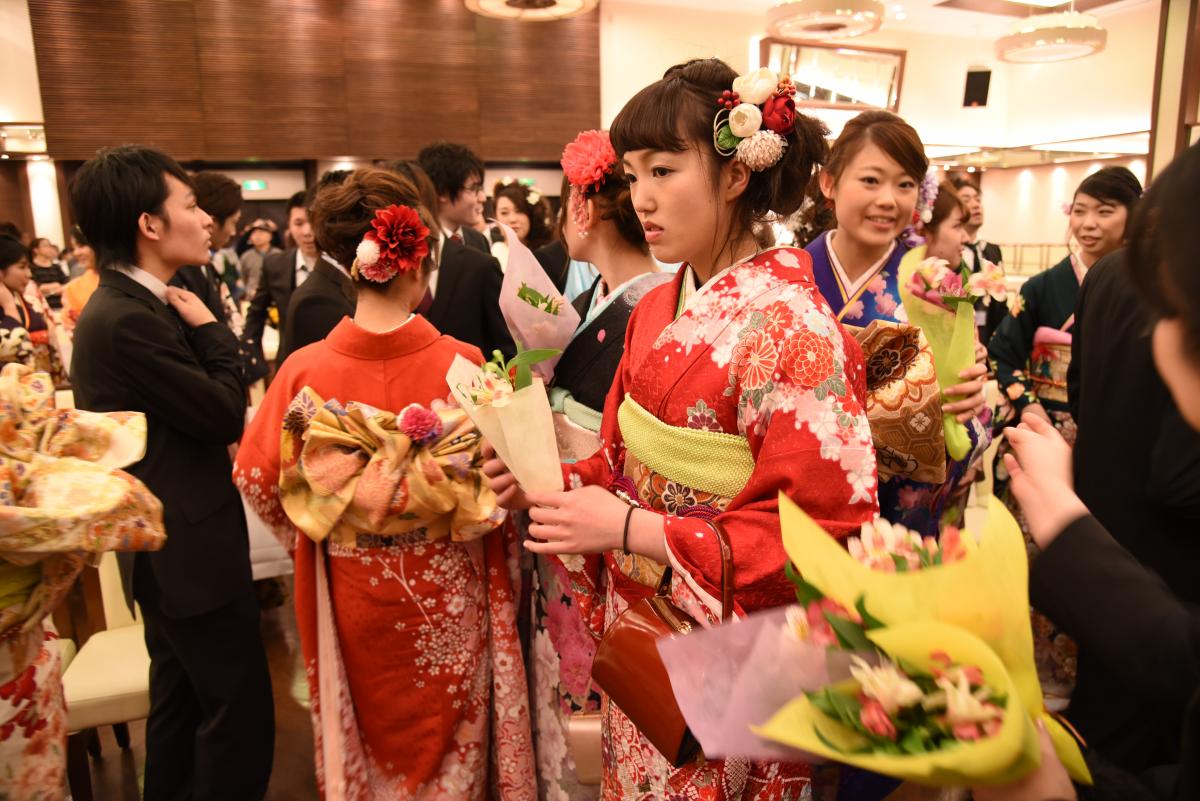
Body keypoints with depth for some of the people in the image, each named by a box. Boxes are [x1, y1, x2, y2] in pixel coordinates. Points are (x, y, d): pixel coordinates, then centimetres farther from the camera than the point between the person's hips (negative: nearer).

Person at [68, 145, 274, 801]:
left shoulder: (127, 305, 7)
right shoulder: (128, 319, -24)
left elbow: (194, 406, 8)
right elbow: (228, 414, -18)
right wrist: (210, 329, -9)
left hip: (169, 543, 10)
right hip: (190, 548, -10)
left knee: (179, 699, 24)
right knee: (242, 714, 2)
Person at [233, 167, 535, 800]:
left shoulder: (305, 370, -16)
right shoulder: (461, 362, -20)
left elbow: (256, 477, -6)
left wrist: (318, 532, 11)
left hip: (352, 595, 2)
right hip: (447, 590, -1)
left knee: (370, 734, 26)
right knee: (449, 730, 23)